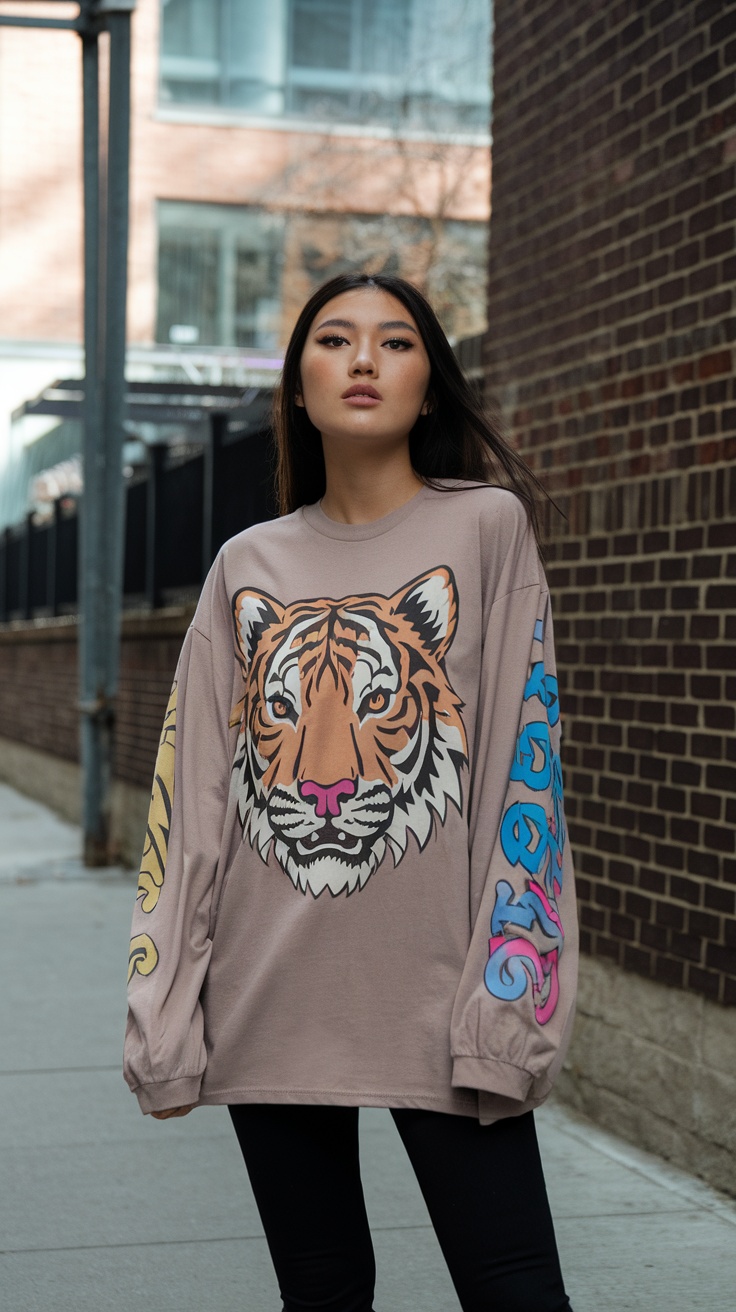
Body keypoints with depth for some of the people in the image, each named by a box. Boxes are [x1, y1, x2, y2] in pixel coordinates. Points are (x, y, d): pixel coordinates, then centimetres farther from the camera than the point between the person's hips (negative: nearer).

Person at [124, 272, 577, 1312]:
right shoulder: (247, 566, 10)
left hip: (434, 996, -3)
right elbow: (190, 800, 9)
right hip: (268, 1002, 3)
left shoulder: (489, 527, 1)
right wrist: (161, 1018, 4)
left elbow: (524, 761, -3)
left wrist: (505, 993, -9)